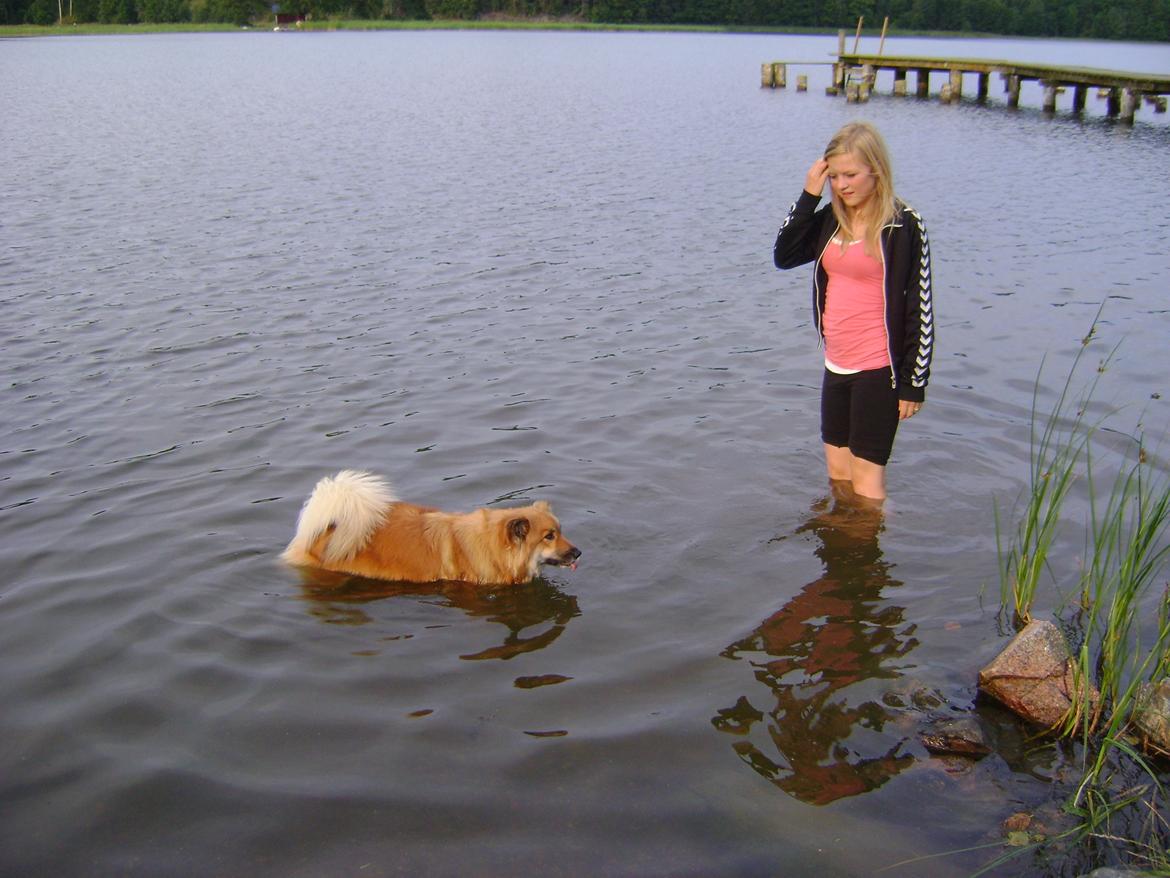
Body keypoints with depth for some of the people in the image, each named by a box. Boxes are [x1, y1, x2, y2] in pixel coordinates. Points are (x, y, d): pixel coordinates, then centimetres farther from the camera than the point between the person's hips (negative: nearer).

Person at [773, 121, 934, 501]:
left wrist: (913, 383, -11)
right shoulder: (832, 218, 8)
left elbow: (920, 308, -11)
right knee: (838, 474, 15)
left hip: (878, 369, -7)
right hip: (837, 365, 7)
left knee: (866, 477, -1)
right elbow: (784, 256, 3)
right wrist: (809, 195, -4)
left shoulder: (903, 225, -12)